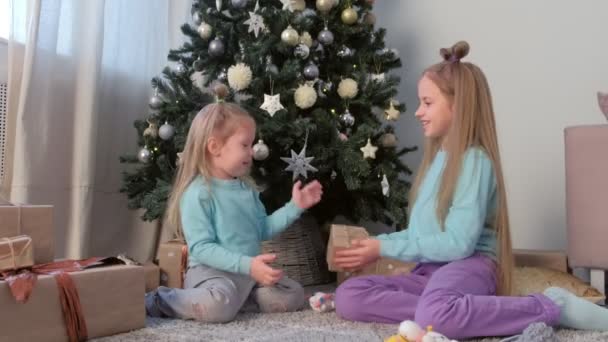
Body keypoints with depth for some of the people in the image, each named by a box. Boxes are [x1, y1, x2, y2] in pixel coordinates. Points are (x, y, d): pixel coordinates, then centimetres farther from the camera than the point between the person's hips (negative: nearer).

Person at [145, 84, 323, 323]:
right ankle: (158, 301, -11)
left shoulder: (246, 188, 11)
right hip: (212, 272, -8)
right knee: (220, 307, -38)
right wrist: (247, 264, -31)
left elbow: (262, 229, 18)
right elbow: (201, 248, -23)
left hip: (249, 271, 8)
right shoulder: (198, 194, -17)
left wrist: (295, 206, 9)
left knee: (293, 296, 4)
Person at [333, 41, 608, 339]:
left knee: (435, 315, -41)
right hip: (429, 270, 7)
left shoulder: (474, 160, -10)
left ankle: (551, 307, -20)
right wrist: (377, 241, 7)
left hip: (468, 267, -7)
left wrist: (385, 248, -12)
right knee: (348, 297, -14)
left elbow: (458, 243, -17)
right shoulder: (438, 157, 17)